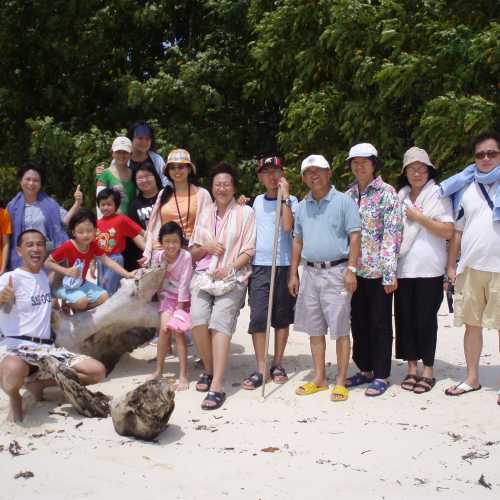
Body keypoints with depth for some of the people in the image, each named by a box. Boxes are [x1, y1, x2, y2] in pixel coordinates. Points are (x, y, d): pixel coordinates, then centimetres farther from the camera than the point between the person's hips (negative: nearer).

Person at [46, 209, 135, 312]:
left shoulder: (93, 245, -8)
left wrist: (126, 274, -16)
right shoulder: (67, 247, -24)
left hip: (81, 284, 6)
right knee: (82, 301, -29)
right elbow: (47, 263, -18)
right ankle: (64, 303, 2)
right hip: (64, 285, -6)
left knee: (104, 297, -5)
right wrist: (66, 271, -30)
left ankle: (76, 309, 9)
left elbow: (107, 261, -8)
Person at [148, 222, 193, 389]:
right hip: (167, 296, 3)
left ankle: (183, 375, -8)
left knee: (178, 330, -13)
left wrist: (180, 307, -18)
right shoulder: (157, 256, -8)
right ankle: (158, 370, 4)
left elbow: (184, 283, -20)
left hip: (183, 298, -3)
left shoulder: (186, 256, -21)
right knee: (164, 328, -11)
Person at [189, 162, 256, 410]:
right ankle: (209, 369, 5)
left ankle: (216, 386, -23)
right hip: (203, 275, 4)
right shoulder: (205, 213, 20)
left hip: (232, 278, -3)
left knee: (220, 323, -21)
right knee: (198, 320, -19)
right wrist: (206, 247, 0)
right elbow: (193, 251, 21)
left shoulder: (245, 212, 6)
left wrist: (230, 268, -14)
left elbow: (249, 251, 1)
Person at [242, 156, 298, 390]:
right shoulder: (257, 201, 14)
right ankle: (260, 369, -1)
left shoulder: (290, 201, 2)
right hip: (259, 265, 2)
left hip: (284, 265, -2)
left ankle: (277, 364, 20)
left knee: (282, 317, 7)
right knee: (258, 317, -6)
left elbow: (288, 226, -17)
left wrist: (284, 195, -15)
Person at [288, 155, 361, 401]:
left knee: (340, 329, -2)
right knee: (314, 329, 11)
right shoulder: (302, 206, 13)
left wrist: (351, 270, -15)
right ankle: (319, 378, 22)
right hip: (310, 272, 6)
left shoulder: (343, 201, -3)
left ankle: (340, 381, 7)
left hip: (336, 272, -6)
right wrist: (293, 274, 12)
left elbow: (354, 236, -7)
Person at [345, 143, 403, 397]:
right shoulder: (348, 195, 11)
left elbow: (392, 234, -10)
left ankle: (381, 375, 12)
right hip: (354, 269, 5)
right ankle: (365, 369, 25)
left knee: (380, 324, 3)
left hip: (378, 271, -5)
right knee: (358, 322, 12)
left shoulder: (387, 193, -5)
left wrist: (390, 272, -15)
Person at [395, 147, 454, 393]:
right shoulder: (400, 196, 13)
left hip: (428, 269, -4)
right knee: (405, 319, 5)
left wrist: (419, 218, -12)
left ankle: (428, 371, 11)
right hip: (403, 268, 4)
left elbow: (448, 232, -7)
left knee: (425, 320, 0)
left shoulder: (438, 194, 1)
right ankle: (412, 368, 16)